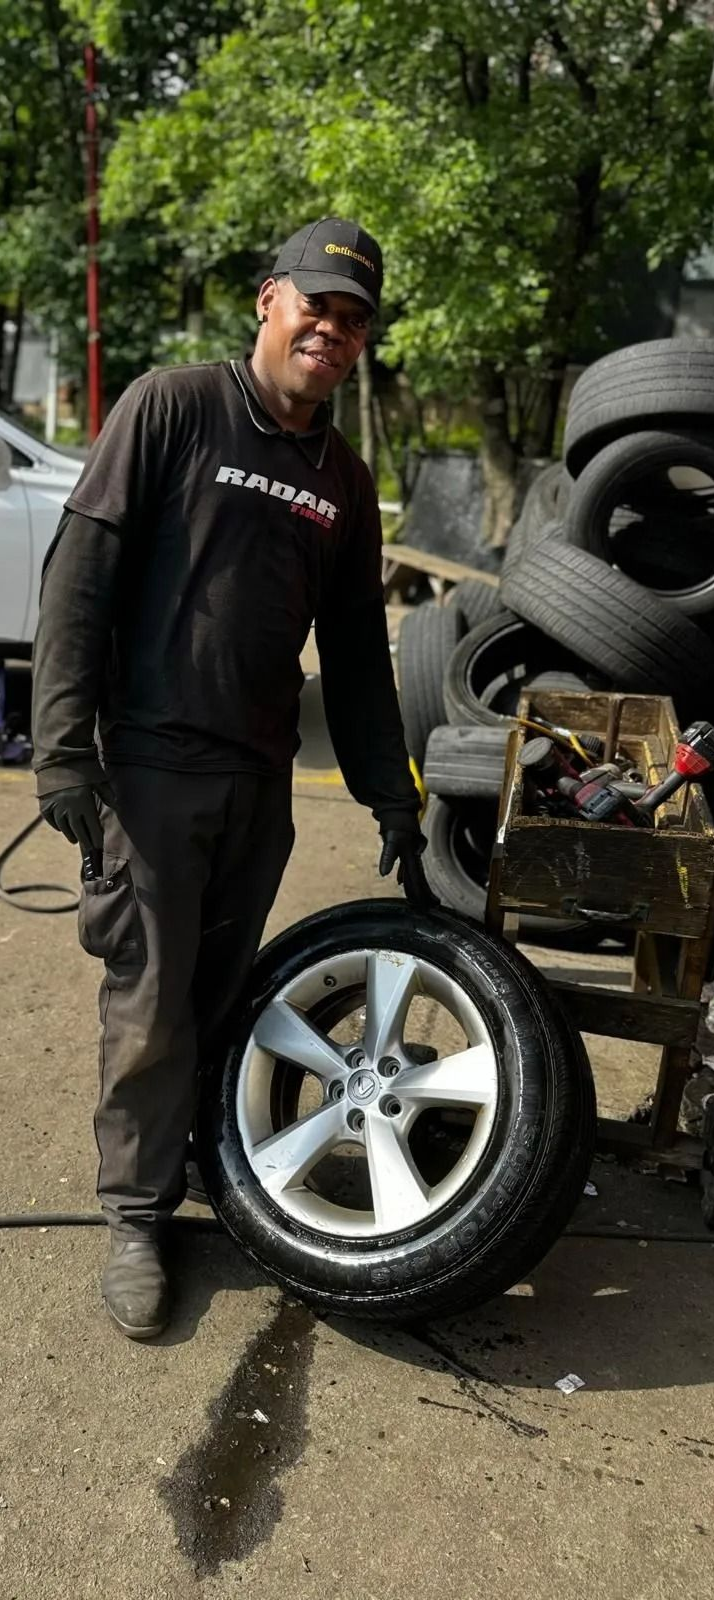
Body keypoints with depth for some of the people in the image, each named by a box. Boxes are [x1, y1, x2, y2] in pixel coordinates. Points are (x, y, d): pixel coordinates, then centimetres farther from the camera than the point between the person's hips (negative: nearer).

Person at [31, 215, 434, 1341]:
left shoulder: (344, 481, 13)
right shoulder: (172, 407, -2)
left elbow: (357, 653, 17)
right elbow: (81, 571, -7)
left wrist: (393, 802, 14)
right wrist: (63, 743, -14)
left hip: (261, 779, 5)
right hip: (152, 761, -5)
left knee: (223, 995, 10)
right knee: (151, 1003, 0)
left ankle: (185, 1155, 29)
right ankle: (138, 1218, 13)